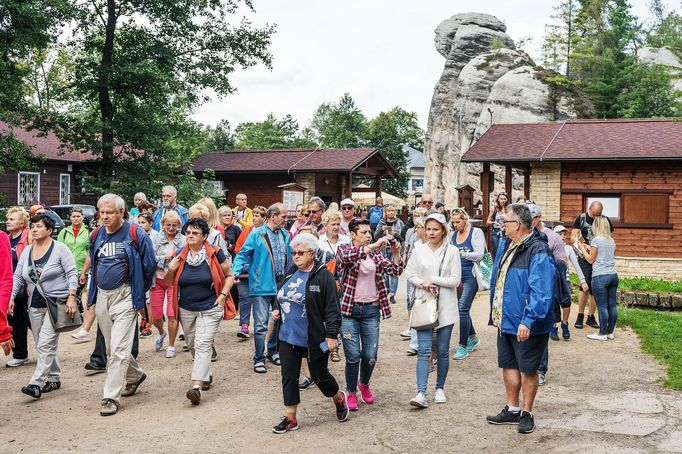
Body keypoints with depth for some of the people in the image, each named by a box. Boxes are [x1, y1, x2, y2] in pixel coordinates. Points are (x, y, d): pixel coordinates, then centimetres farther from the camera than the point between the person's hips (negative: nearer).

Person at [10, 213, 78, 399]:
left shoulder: (59, 249, -7)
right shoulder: (26, 251, 10)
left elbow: (72, 274, -9)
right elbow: (18, 277, 14)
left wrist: (71, 297, -18)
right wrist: (12, 298, 3)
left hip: (57, 303, -7)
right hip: (35, 305, 7)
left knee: (45, 344, -12)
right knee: (42, 346, 12)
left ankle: (36, 384, -14)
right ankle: (54, 378, 25)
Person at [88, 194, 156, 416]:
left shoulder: (136, 235, -10)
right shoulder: (96, 235, 7)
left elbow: (150, 265, -2)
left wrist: (139, 290, 6)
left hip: (124, 297, -6)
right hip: (102, 297, 7)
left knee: (119, 349, -9)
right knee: (111, 347, 17)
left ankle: (111, 397, -4)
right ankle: (135, 375, 40)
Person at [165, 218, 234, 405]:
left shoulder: (215, 254, -10)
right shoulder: (180, 255, 0)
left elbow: (230, 276, 2)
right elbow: (169, 283, 8)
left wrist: (223, 295, -11)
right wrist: (171, 270, -12)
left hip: (210, 309, -5)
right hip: (186, 310, 5)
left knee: (203, 345, -13)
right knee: (192, 345, 17)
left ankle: (197, 387, -18)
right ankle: (207, 374, 39)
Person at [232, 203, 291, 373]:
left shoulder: (285, 235, 10)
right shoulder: (257, 235, -8)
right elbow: (243, 255, -8)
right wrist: (235, 272, -22)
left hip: (281, 285, 6)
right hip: (262, 286, -6)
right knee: (261, 325, -5)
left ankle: (273, 351, 33)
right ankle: (259, 359, 4)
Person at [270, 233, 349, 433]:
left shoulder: (323, 275, -12)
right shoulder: (291, 273, 9)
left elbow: (332, 308, -15)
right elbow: (282, 298, 25)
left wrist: (331, 335, -18)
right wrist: (277, 311, 5)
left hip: (313, 339, -6)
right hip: (288, 336, 6)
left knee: (320, 375, 8)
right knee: (288, 377, 6)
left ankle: (339, 399, 36)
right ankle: (290, 418, 16)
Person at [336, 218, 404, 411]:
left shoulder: (376, 254, 11)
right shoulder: (344, 249, 0)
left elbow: (396, 270, 4)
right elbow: (348, 257, -24)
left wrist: (396, 253, -13)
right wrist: (373, 246, -29)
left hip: (371, 309, 3)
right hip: (349, 310, -3)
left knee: (371, 356, 6)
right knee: (353, 356, -1)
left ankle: (364, 384, 35)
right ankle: (351, 393, 20)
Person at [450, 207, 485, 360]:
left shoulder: (476, 233, -6)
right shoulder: (453, 235, 12)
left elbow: (479, 255, -14)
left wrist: (463, 254, -25)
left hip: (470, 276, -6)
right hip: (457, 276, 7)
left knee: (463, 309, -11)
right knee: (462, 309, 12)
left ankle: (463, 346, -4)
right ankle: (473, 338, 32)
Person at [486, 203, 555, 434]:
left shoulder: (538, 252, -20)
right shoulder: (506, 244, 8)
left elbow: (541, 292, -26)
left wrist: (528, 321, -30)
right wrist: (495, 312, 21)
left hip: (526, 325, -9)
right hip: (505, 320, 9)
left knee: (528, 369, 6)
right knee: (509, 365, 17)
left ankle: (527, 413, 21)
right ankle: (512, 409, 31)